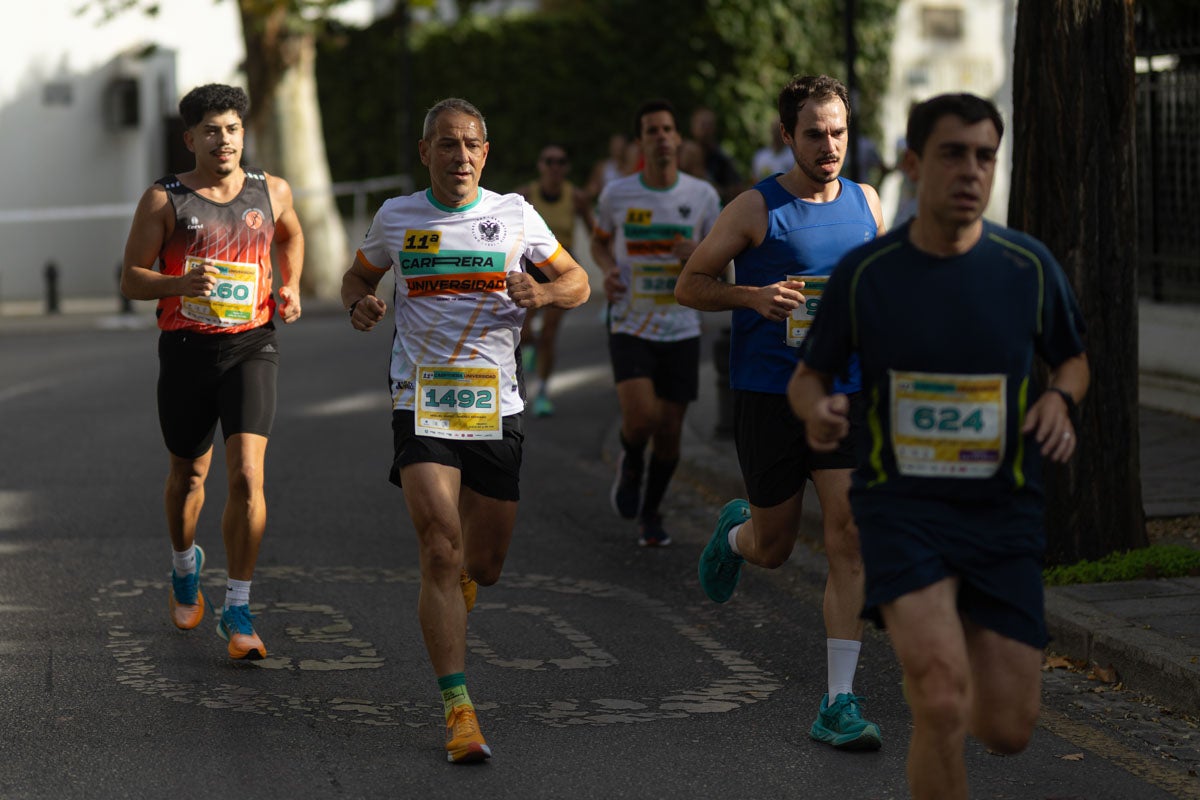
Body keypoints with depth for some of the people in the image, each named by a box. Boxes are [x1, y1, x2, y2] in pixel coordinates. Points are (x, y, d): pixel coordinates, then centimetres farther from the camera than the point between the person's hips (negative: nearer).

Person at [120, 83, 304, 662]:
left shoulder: (271, 192, 4)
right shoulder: (165, 199, -4)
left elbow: (291, 235, 27)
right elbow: (130, 279, -3)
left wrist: (290, 288, 11)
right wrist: (181, 283, -21)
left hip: (251, 347, 0)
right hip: (186, 348, 0)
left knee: (246, 476, -15)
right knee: (187, 475, 16)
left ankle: (237, 613, -8)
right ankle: (184, 564, 47)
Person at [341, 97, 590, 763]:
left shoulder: (514, 215, 4)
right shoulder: (396, 218, 5)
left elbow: (578, 282, 12)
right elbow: (358, 275, 22)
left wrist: (544, 292, -11)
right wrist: (359, 303, -2)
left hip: (496, 407, 2)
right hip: (421, 403, -1)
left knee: (483, 564, 9)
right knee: (441, 551, -15)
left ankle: (449, 604, 48)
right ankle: (458, 709, -14)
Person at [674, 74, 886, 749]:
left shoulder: (865, 204, 7)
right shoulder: (756, 209, -5)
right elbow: (690, 284, 0)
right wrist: (755, 297, -17)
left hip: (846, 394, 2)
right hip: (768, 395, -2)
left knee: (850, 537, -10)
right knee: (773, 549, 9)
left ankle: (839, 703, -7)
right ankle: (735, 531, 48)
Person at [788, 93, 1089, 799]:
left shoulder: (1028, 265, -1)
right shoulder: (865, 271, -3)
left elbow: (1074, 358, 15)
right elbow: (808, 375, 8)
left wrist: (1061, 398, -8)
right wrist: (816, 409, -16)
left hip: (1003, 509, 2)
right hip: (901, 501, -2)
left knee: (1008, 731, 3)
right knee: (941, 702, -24)